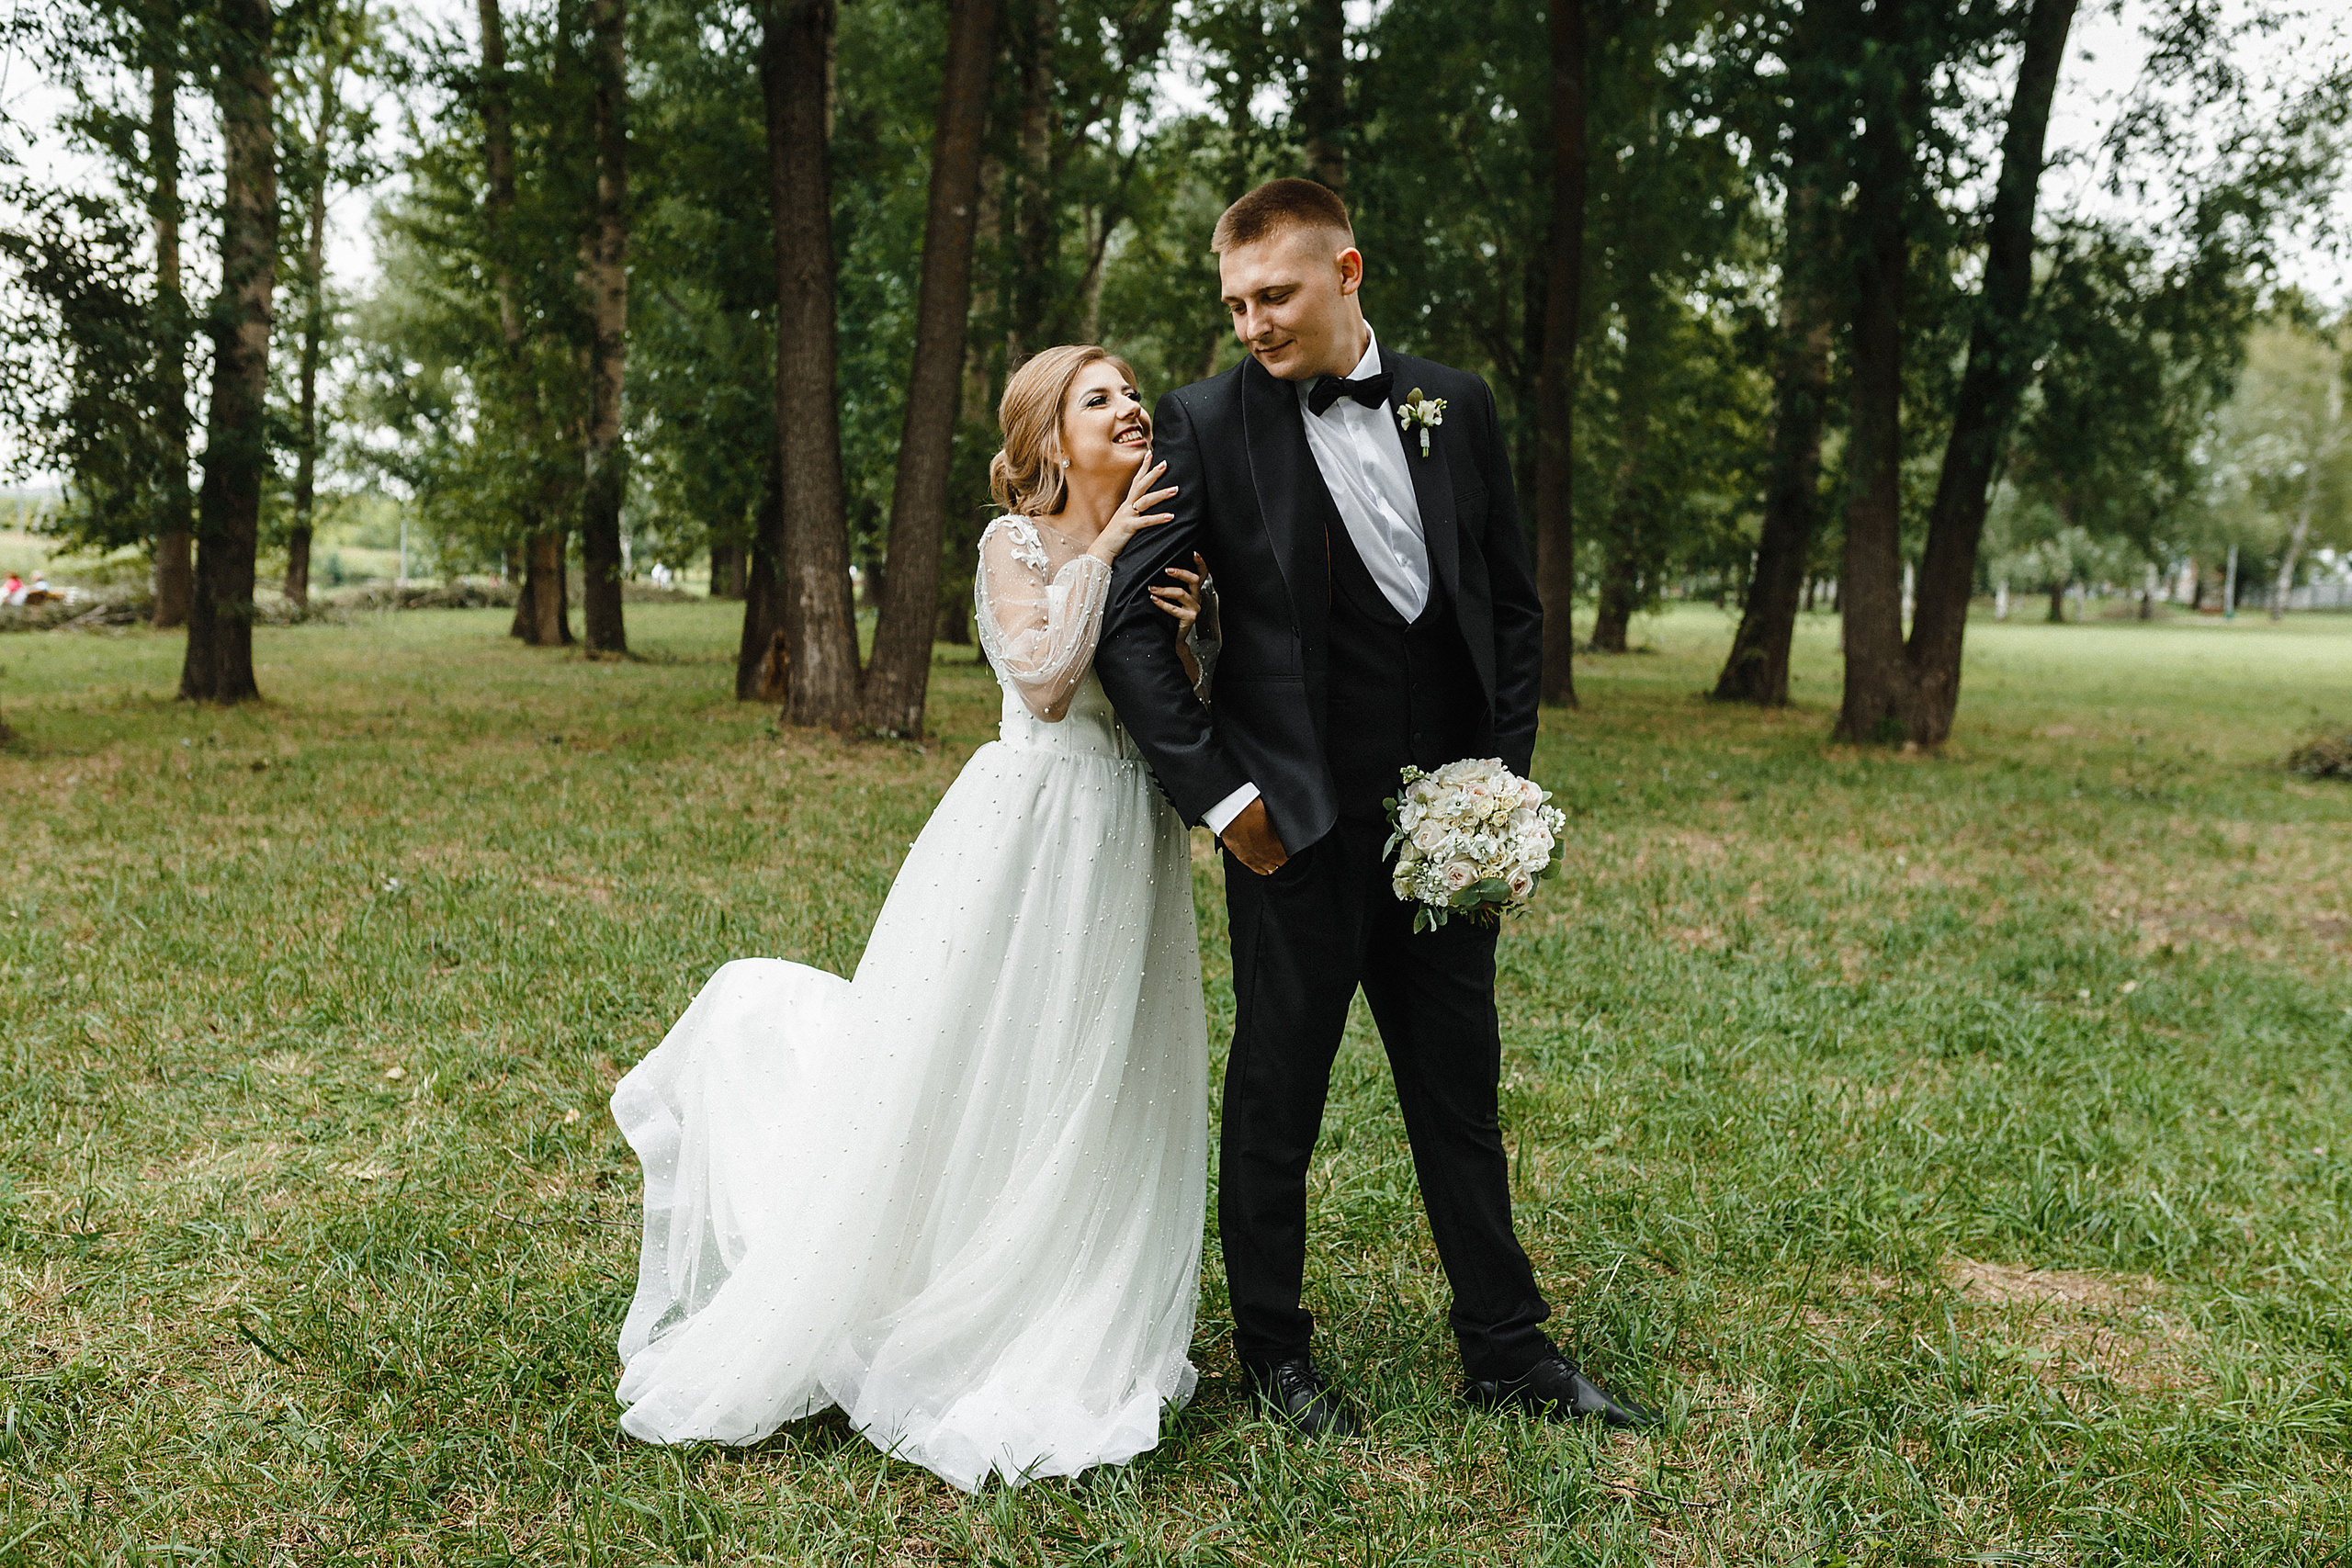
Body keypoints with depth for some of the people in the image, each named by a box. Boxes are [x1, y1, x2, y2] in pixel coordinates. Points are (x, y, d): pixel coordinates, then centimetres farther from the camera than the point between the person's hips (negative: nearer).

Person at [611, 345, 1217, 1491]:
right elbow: (1043, 681, -19)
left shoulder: (1159, 544, 11)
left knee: (1103, 1096, 10)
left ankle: (1069, 1345, 26)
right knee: (975, 1077, 1)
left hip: (1131, 840, 6)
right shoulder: (1017, 541, -4)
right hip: (1030, 826, -5)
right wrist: (1101, 553, -15)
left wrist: (1192, 625, -8)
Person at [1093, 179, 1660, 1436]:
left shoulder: (1455, 406, 6)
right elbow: (1123, 618, -8)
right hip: (1298, 826, -3)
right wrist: (1214, 790, -11)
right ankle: (1273, 1347, 28)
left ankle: (1507, 1350, 29)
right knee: (1276, 1096, 9)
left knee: (1462, 1094, 14)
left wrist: (1503, 776, 4)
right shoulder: (1209, 421, -5)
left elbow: (1513, 604, 11)